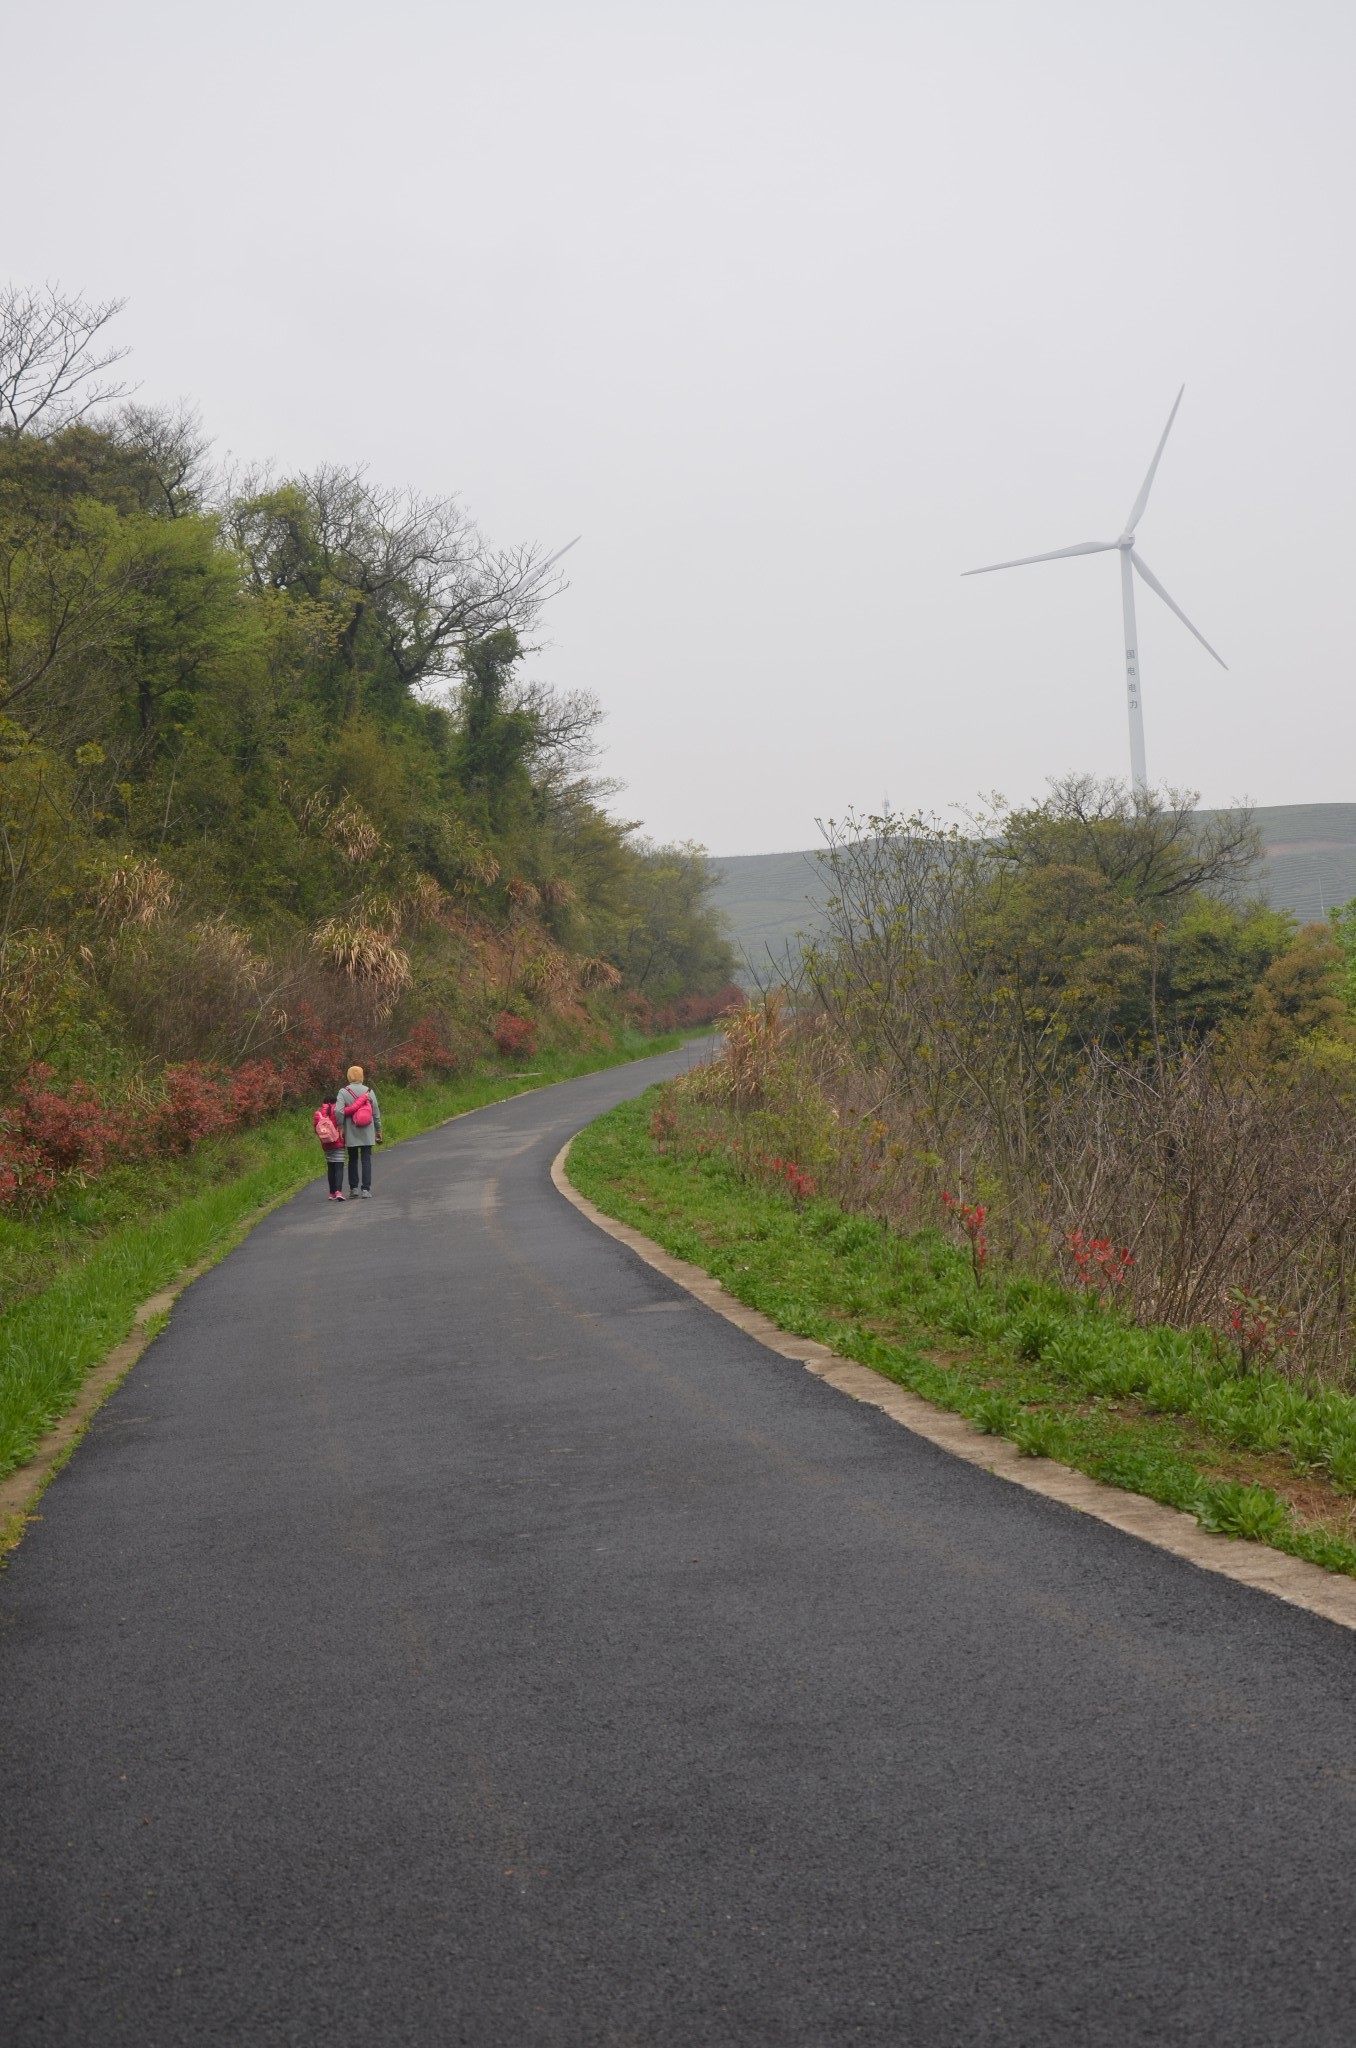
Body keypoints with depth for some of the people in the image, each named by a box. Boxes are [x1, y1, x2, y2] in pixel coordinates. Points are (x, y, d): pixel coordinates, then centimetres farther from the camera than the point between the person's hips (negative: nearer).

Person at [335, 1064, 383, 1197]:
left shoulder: (343, 1092, -4)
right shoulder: (369, 1091, -1)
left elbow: (339, 1111, -15)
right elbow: (376, 1113, 2)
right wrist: (378, 1131, 10)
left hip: (350, 1133, 0)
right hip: (367, 1132, 0)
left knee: (353, 1159, 12)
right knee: (366, 1160, 2)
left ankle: (353, 1188, 15)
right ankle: (366, 1189, -3)